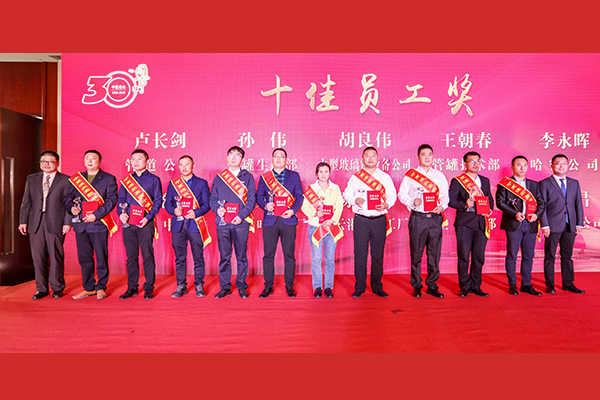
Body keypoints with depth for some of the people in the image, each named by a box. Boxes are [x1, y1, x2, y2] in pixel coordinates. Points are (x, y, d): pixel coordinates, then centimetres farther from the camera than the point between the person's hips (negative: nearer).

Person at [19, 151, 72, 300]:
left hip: (55, 223, -4)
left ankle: (57, 288, 15)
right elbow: (26, 202, 13)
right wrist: (23, 221, 6)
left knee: (56, 256, 2)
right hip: (35, 223, 4)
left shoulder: (65, 180, 1)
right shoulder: (32, 179, 14)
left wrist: (67, 222, -8)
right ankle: (41, 288, 19)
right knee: (38, 257, 6)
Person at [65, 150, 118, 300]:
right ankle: (89, 288, 21)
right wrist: (71, 208, -5)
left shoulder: (109, 179, 2)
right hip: (80, 224, 4)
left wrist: (96, 214, -16)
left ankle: (101, 287, 14)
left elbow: (111, 200, -7)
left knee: (101, 257, 1)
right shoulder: (76, 178, 15)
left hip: (99, 223, -4)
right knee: (84, 258, 10)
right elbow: (68, 196, 17)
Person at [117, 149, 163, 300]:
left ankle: (149, 288, 8)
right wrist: (121, 214, -5)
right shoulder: (126, 180, 15)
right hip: (128, 223, 3)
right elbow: (120, 200, 15)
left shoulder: (154, 179, 4)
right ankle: (132, 287, 18)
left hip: (146, 223, -3)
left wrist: (148, 217, -12)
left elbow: (158, 201, 0)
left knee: (148, 256, -2)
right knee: (131, 256, 8)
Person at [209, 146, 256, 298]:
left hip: (241, 223, -1)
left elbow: (251, 199, 1)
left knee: (241, 256, 3)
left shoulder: (247, 177, 8)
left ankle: (241, 286, 16)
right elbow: (212, 198, 14)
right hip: (223, 223, 2)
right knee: (224, 256, 5)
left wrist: (241, 216, -11)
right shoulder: (218, 178, 14)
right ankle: (225, 287, 17)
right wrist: (217, 209, -8)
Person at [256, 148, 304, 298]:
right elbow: (259, 196, 8)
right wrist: (265, 205, -12)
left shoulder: (294, 176, 11)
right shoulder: (264, 177, 13)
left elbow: (299, 196, 6)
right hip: (270, 220, 1)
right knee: (268, 255, 3)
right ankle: (268, 286, 15)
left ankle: (289, 286, 15)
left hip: (288, 220, 0)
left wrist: (293, 210, -10)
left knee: (289, 254, 3)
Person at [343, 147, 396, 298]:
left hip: (379, 219, 1)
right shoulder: (355, 177, 9)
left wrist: (386, 204, -12)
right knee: (360, 254, 0)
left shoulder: (385, 177, 12)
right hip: (361, 219, -1)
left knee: (378, 254, 6)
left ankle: (377, 287, 19)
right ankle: (359, 287, 13)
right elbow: (346, 194, 8)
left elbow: (392, 195, 8)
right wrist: (355, 200, -13)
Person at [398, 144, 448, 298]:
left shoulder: (440, 176, 14)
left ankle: (432, 285, 19)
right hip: (418, 218, -3)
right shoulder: (410, 175, 5)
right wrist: (413, 201, -15)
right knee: (416, 253, 2)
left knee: (434, 254, 6)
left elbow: (445, 195, 14)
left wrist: (442, 206, -6)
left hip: (435, 218, 3)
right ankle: (416, 286, 15)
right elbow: (402, 194, 3)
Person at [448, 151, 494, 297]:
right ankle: (464, 287, 12)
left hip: (481, 222, 5)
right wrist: (465, 205, -19)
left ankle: (475, 286, 19)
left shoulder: (485, 180, 18)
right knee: (464, 257, 0)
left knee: (479, 256, 7)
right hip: (464, 223, -4)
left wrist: (489, 210, 3)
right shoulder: (457, 181, 1)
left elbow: (490, 199, 21)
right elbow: (451, 200, -5)